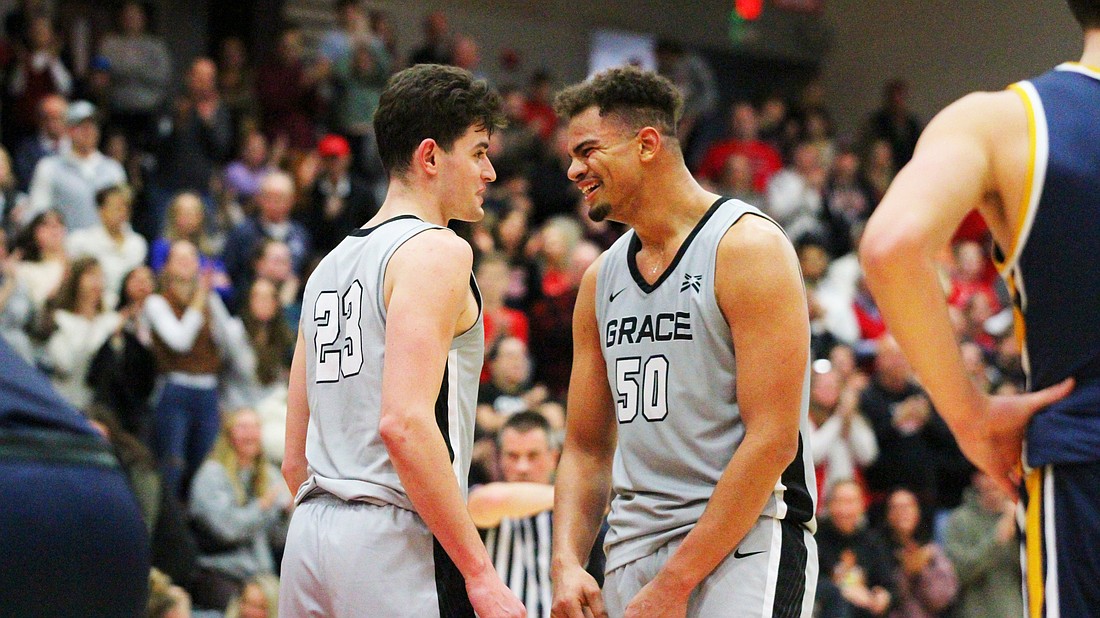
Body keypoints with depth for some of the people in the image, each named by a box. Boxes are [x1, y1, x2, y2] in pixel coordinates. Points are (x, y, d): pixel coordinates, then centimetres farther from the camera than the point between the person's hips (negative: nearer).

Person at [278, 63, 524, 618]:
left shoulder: (331, 264, 21)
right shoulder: (435, 251, -6)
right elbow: (404, 423, -19)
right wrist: (480, 573, -18)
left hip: (310, 533, 9)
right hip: (393, 538, -9)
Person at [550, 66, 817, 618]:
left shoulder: (747, 246, -8)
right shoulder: (601, 280, 14)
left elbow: (773, 440, -15)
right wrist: (566, 564, -1)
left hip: (742, 546, -7)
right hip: (631, 549, 7)